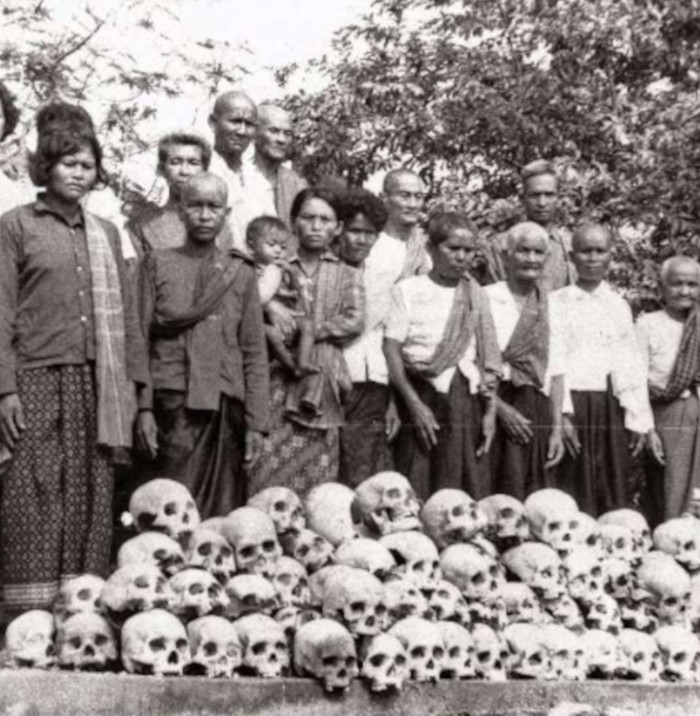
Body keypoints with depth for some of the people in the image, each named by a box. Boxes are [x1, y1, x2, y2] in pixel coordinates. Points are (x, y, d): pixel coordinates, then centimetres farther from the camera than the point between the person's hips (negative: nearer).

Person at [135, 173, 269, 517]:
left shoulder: (241, 272, 12)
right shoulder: (158, 264, 8)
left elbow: (255, 353, 9)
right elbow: (139, 340, 3)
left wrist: (256, 422, 2)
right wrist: (143, 408, -7)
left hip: (226, 408, 2)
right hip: (172, 406, -2)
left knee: (223, 512, 1)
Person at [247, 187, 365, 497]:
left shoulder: (347, 276, 12)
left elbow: (354, 320, -4)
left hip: (320, 385, 0)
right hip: (278, 380, 0)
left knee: (316, 471, -1)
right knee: (271, 470, -8)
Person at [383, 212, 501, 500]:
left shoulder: (477, 296, 12)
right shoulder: (408, 290, 2)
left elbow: (490, 360, 12)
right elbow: (391, 349, -4)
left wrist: (490, 411, 3)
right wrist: (415, 404, -11)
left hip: (468, 401, 3)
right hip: (423, 400, -3)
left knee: (470, 495, 0)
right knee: (415, 493, -6)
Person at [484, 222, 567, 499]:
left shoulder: (550, 308, 13)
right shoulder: (487, 299, -1)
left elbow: (556, 372, 12)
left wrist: (557, 429, 5)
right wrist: (501, 408, -13)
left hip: (538, 412, 4)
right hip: (496, 407, -4)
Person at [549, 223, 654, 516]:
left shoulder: (619, 306, 13)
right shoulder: (556, 303, 2)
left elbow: (632, 366, 12)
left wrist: (638, 419, 5)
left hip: (611, 410, 3)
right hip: (571, 407, -3)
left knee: (611, 490, 3)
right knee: (573, 492, -3)